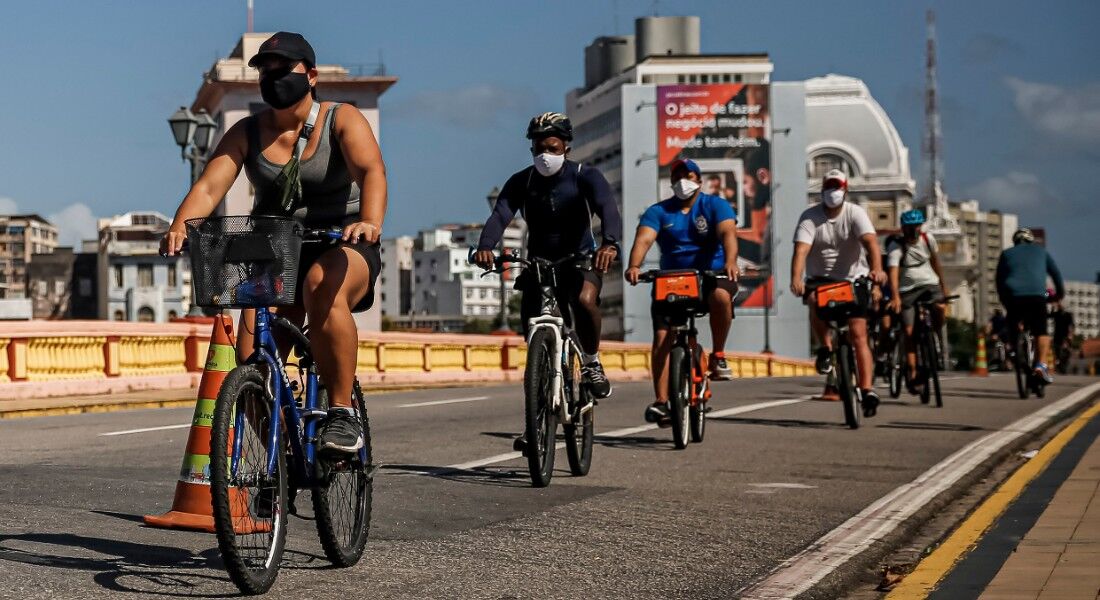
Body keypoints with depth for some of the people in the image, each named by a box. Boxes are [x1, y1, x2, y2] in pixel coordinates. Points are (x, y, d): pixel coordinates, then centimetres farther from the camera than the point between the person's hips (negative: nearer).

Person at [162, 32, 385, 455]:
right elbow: (208, 187, -11)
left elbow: (371, 170, -24)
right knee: (253, 362, -17)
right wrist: (179, 229, -32)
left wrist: (370, 222, -45)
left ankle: (342, 413, -30)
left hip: (342, 246, -3)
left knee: (321, 285, -38)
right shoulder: (247, 133, 2)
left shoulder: (342, 120, -6)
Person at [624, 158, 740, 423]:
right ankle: (661, 401, -12)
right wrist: (634, 265, -34)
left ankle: (718, 355, -15)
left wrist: (730, 262, -39)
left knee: (721, 296, -36)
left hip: (711, 275, -2)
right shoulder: (658, 212, 5)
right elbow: (644, 239, -12)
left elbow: (728, 232, -17)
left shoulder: (715, 205, 1)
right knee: (662, 336, -14)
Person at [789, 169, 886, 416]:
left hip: (853, 278, 0)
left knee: (858, 335, -10)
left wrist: (877, 268, -45)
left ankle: (867, 391, -10)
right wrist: (796, 278, -40)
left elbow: (870, 241, -25)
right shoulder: (810, 216, -8)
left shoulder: (855, 213, -8)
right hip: (820, 279, 1)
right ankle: (826, 347, -11)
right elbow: (801, 249, -22)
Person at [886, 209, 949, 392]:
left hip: (929, 284, 2)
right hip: (907, 290, -2)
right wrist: (895, 297, -41)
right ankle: (912, 374, -4)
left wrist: (943, 285, 19)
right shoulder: (896, 246, -14)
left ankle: (935, 337, -2)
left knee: (941, 308, -30)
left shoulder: (928, 239, 0)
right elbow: (893, 272, -27)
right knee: (909, 332, -9)